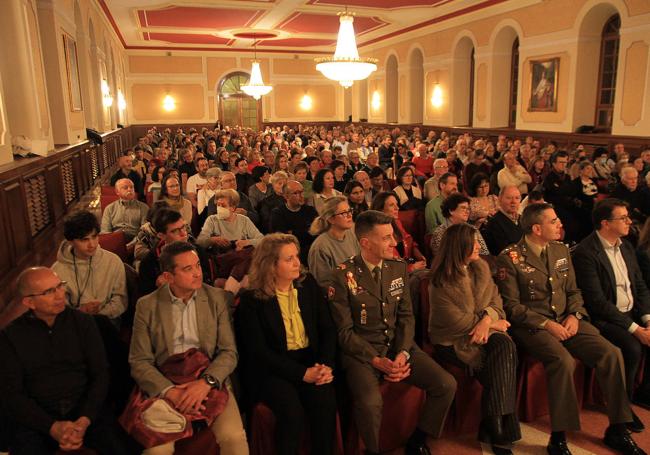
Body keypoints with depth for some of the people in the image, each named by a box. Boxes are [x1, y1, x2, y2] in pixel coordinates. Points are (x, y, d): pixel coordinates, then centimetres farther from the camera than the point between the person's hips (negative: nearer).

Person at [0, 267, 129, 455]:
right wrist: (53, 427, -14)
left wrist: (84, 421, -14)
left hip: (87, 410, 0)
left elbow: (101, 374, 1)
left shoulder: (83, 323, 4)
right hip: (36, 419, 0)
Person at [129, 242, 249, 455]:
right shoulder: (147, 306, 1)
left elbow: (229, 352, 0)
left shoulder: (217, 298, 2)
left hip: (211, 383, 1)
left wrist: (206, 382, -17)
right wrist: (169, 390, -15)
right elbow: (139, 362, 0)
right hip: (165, 386, 0)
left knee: (234, 436, -23)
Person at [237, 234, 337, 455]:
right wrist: (302, 373, -18)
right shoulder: (251, 300, -5)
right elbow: (258, 351, -10)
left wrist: (326, 365, -10)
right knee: (291, 410, -29)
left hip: (311, 360, 3)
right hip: (271, 369, -3)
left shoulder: (308, 285, 7)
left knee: (325, 402, -25)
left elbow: (328, 329, 7)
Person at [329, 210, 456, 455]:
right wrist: (377, 361, -18)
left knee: (447, 384, -10)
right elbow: (344, 331, -9)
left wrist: (402, 354, -10)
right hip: (361, 351, -5)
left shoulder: (398, 267, 4)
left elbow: (406, 316, 6)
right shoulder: (344, 275, -11)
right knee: (370, 402, -32)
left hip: (398, 345, 5)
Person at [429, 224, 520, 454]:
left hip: (482, 331, 5)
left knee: (505, 345, -27)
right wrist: (494, 324, -8)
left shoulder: (481, 267, 6)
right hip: (453, 340, -5)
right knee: (498, 363, -26)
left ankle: (496, 426, -22)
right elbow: (458, 322, -14)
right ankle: (497, 427, -12)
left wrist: (487, 320, -17)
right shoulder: (441, 282, -12)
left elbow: (495, 301, 4)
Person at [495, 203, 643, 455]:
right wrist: (546, 323, -17)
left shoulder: (561, 250, 12)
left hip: (566, 320, 6)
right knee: (563, 360, -32)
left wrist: (574, 315, -4)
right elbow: (511, 305, -10)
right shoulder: (510, 257, -9)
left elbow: (573, 291, 16)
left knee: (611, 353, -14)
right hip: (530, 325, -6)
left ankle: (617, 430, 3)